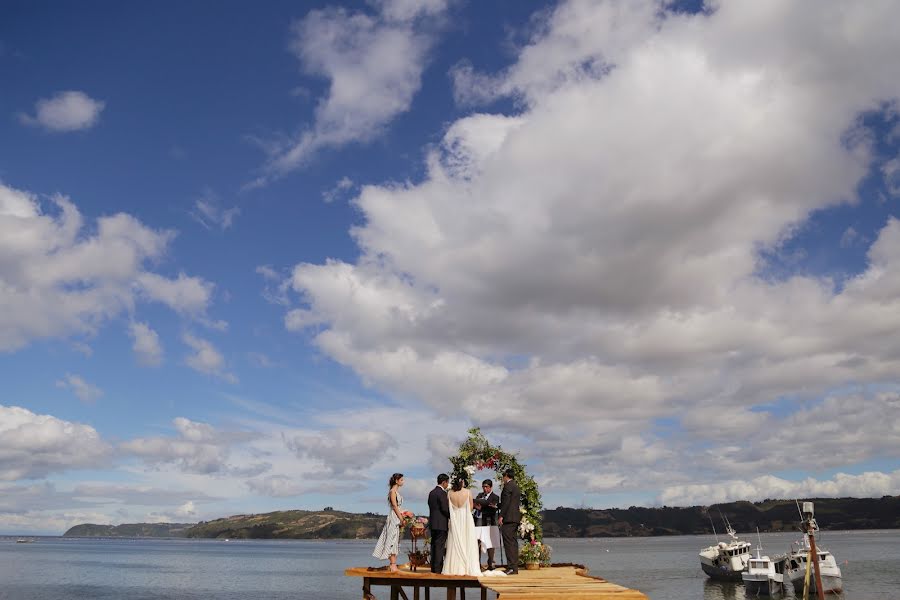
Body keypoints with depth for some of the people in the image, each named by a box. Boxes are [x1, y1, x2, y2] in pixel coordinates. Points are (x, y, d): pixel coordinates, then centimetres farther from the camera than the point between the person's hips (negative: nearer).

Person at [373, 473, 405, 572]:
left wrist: (402, 517, 11)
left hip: (398, 517, 9)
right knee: (392, 541, -8)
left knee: (396, 541, 8)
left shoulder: (397, 491, 17)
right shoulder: (393, 491, -10)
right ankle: (393, 565, -9)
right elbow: (394, 506, -16)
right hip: (394, 517, -9)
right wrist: (401, 519, -16)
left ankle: (394, 565, 10)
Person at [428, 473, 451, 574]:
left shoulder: (432, 493, 13)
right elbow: (445, 508, -17)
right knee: (439, 546, -5)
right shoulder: (442, 493, -14)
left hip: (433, 523, 9)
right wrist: (452, 517, -2)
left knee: (434, 545, 12)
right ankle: (438, 568, -5)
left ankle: (433, 568, 15)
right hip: (441, 524, -8)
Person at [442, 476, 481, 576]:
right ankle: (468, 568, 2)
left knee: (455, 544, 9)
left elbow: (449, 507, 3)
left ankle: (454, 568, 10)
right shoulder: (468, 492, -8)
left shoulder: (450, 493, -3)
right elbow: (471, 507, 1)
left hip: (455, 519, 2)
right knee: (467, 544, 4)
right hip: (466, 519, -2)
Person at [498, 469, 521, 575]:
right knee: (513, 543, 10)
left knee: (508, 543, -9)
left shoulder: (508, 486, -9)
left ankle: (511, 568, -12)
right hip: (515, 518, 10)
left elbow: (506, 502, -17)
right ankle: (515, 568, 13)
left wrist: (501, 516, -16)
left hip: (508, 518, -10)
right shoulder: (516, 486, 19)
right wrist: (497, 506, 31)